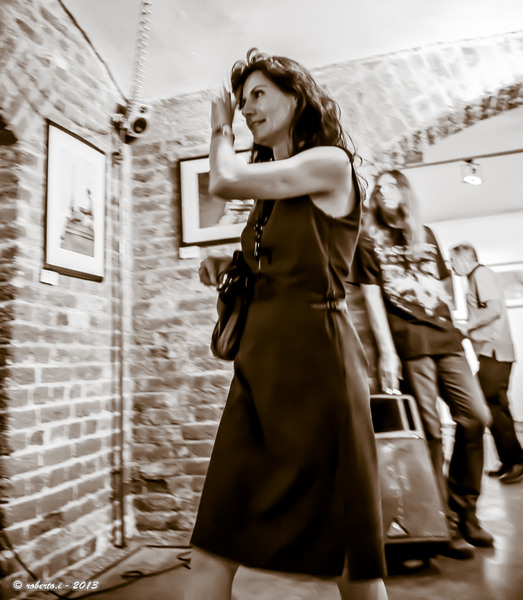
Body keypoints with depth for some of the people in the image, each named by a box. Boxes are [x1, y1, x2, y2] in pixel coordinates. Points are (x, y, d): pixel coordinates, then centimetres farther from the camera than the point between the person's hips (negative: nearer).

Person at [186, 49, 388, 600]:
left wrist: (220, 128, 12)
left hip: (313, 362, -7)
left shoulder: (330, 162, -1)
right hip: (259, 365, 7)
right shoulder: (271, 192, 21)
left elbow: (225, 180, -9)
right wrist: (228, 269, 8)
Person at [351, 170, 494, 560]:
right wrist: (386, 350, -10)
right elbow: (372, 296, -1)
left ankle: (465, 513, 18)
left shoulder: (425, 236, 22)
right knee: (430, 431, -5)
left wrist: (455, 332, 13)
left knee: (476, 415, 0)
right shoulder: (370, 241, 7)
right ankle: (446, 527, 9)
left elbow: (443, 289, 23)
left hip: (445, 340, 5)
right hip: (408, 345, -5)